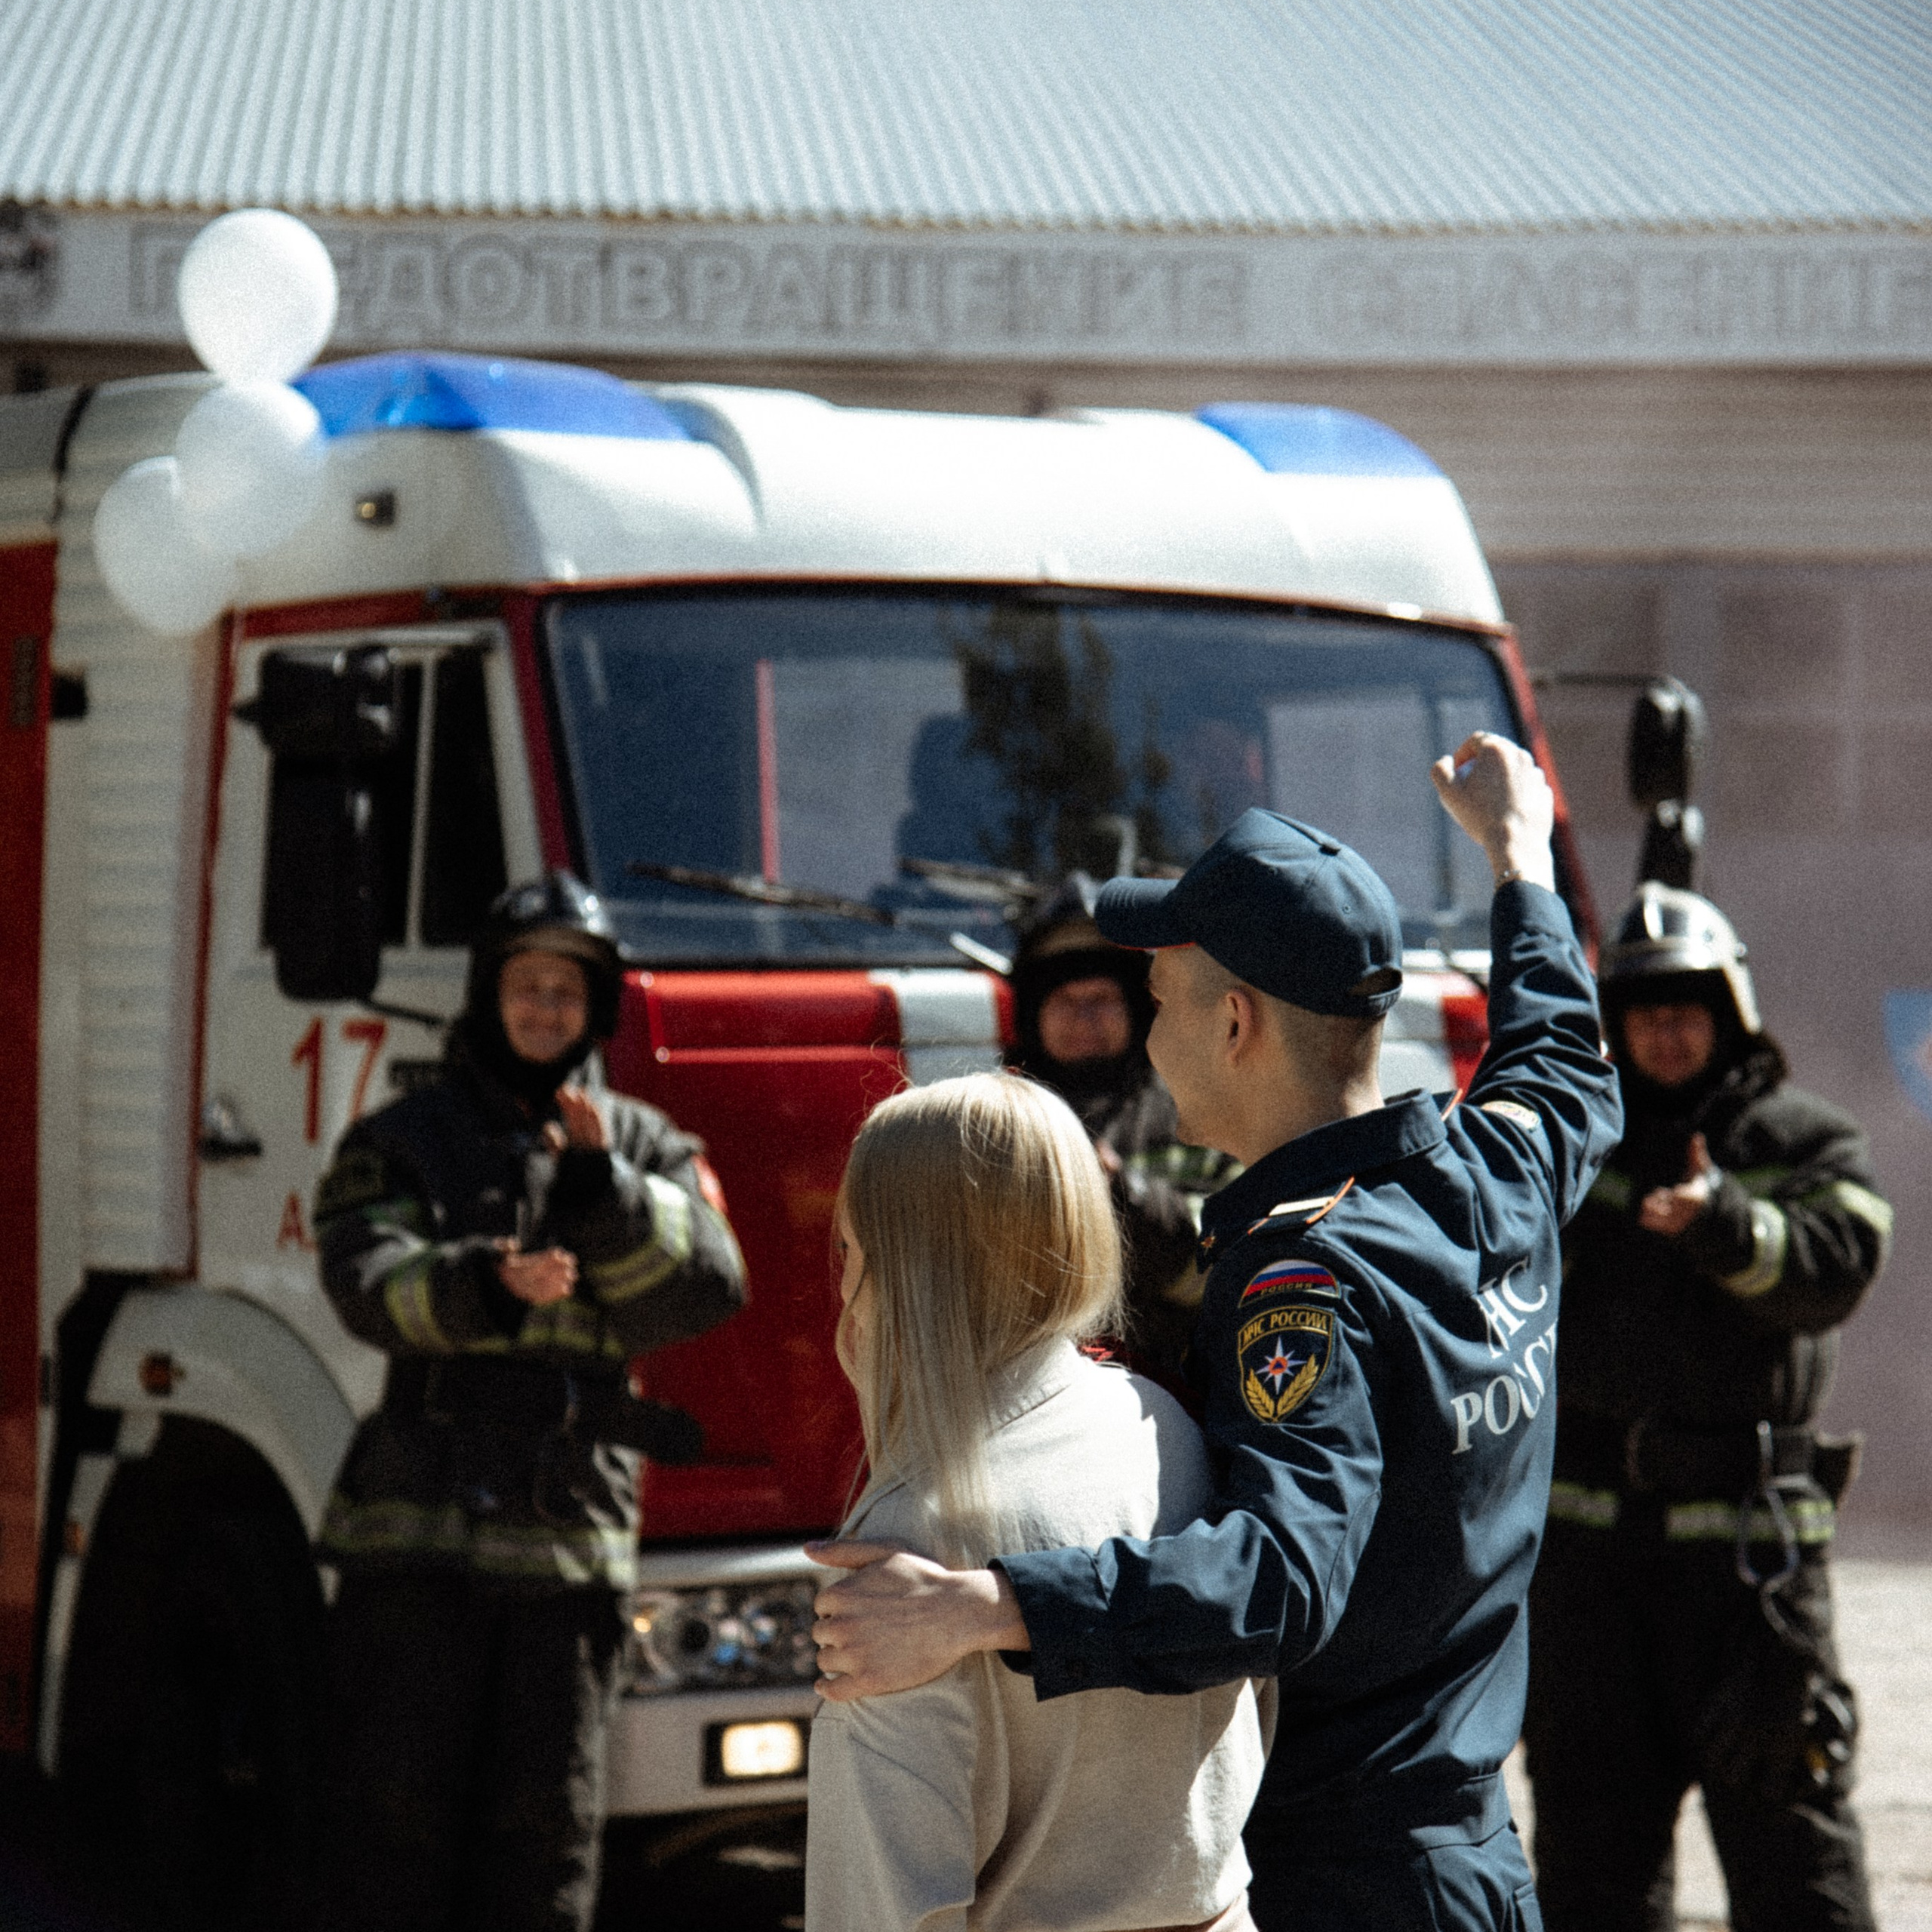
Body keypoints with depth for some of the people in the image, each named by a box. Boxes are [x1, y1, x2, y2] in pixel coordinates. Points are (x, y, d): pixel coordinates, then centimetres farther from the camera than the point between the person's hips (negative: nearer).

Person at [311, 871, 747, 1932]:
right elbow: (369, 1282, -11)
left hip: (573, 1534, 2)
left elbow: (706, 1288, -3)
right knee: (397, 1807, 0)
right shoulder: (399, 1144, 7)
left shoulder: (650, 1151, 12)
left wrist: (604, 1188, -18)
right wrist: (487, 1283, -29)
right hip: (417, 1532, -2)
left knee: (549, 1816, 5)